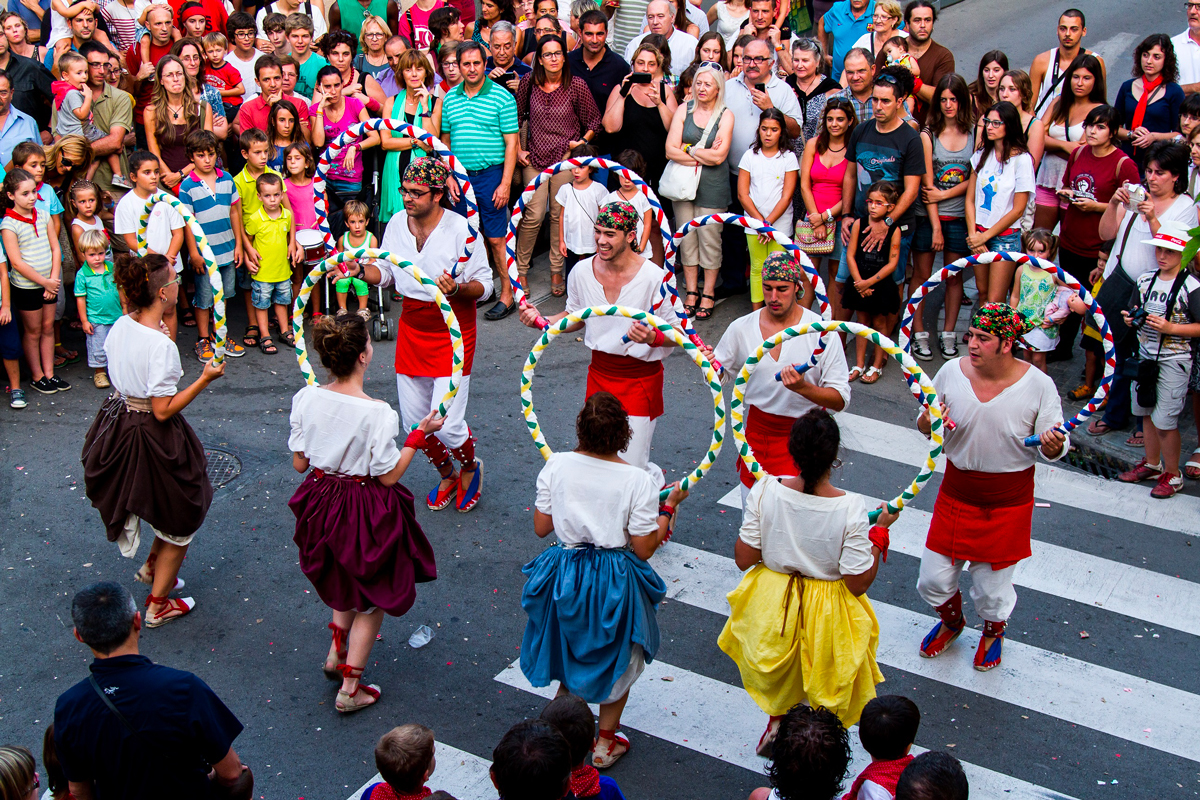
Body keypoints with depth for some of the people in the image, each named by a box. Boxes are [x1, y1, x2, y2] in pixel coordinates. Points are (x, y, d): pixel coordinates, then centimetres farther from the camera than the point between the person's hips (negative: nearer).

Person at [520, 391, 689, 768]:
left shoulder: (557, 465, -13)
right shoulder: (637, 480, -21)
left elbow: (541, 527, -3)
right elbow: (644, 549, -15)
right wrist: (670, 506, -5)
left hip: (564, 577, 3)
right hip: (614, 582, -2)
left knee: (569, 652, 27)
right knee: (617, 660, 23)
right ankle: (605, 743, 36)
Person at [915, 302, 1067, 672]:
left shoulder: (1038, 385, -16)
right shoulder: (951, 372, -10)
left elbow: (1052, 449, -7)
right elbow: (925, 424, 4)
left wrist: (1052, 446, -31)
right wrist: (927, 422, -20)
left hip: (1008, 503, -2)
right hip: (956, 494, 2)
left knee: (991, 587, 9)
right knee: (934, 579, 9)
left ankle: (993, 631, 46)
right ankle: (951, 621, 45)